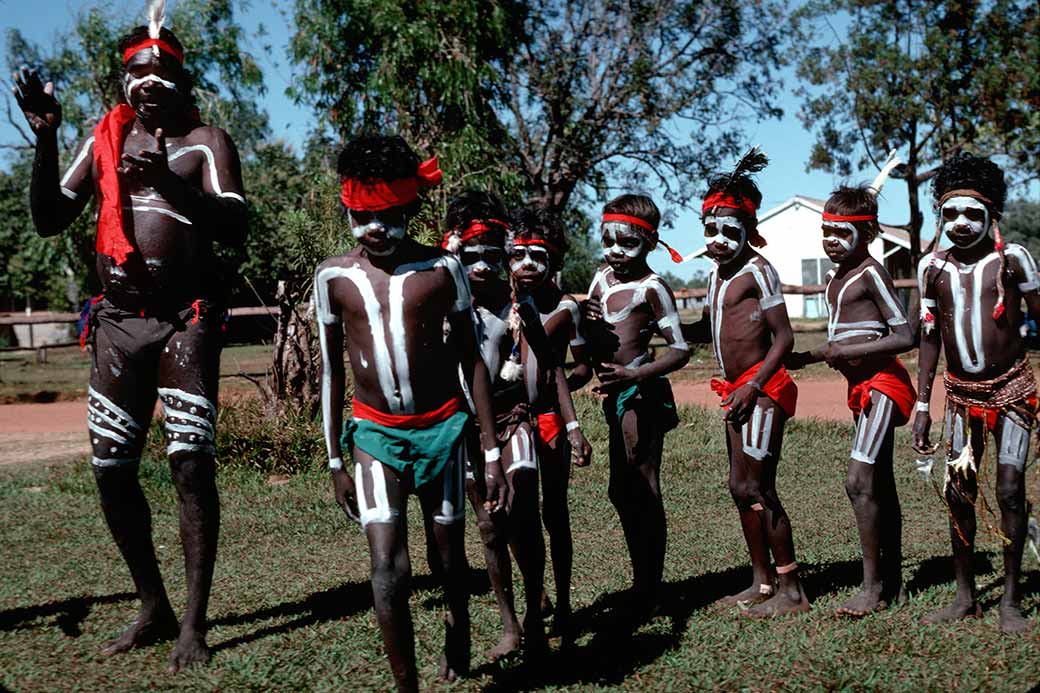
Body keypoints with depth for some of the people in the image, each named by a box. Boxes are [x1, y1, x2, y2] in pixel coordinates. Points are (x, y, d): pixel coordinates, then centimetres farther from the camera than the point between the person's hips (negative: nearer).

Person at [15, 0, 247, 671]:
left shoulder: (206, 142, 1)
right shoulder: (105, 139, 13)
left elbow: (234, 228, -13)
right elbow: (49, 221, 11)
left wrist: (171, 183, -28)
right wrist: (46, 138, -1)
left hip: (186, 320, -5)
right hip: (118, 321, 5)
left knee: (191, 464, -11)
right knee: (111, 469, 6)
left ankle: (195, 621, -1)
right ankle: (154, 609, 20)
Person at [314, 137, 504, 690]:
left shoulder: (442, 267, -5)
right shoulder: (333, 276, -2)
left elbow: (472, 360, 0)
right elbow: (330, 373, 5)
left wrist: (491, 450, -2)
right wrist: (335, 461, 4)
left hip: (443, 427, 0)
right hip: (375, 432, 0)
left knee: (450, 551, 15)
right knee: (387, 567, -12)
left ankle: (458, 639, 44)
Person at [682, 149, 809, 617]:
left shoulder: (757, 271, -11)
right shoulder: (717, 272, 16)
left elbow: (783, 337, -13)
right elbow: (706, 330, 26)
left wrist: (753, 386, -20)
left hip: (761, 391, -9)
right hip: (737, 392, 9)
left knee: (756, 489, -8)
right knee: (741, 489, 12)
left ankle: (791, 591, 1)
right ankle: (762, 582, 22)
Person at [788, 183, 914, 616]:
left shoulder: (870, 273, -12)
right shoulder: (835, 278, 15)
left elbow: (905, 337, -17)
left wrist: (848, 352, -20)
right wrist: (808, 358, 15)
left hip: (882, 384, -10)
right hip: (863, 387, 10)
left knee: (859, 481, -14)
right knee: (880, 484, 13)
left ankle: (873, 587, -8)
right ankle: (891, 582, 21)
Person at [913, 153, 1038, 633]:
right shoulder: (933, 266, 3)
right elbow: (930, 337, 8)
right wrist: (922, 405, 6)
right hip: (962, 394, 3)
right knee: (958, 494, 4)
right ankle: (965, 598, 16)